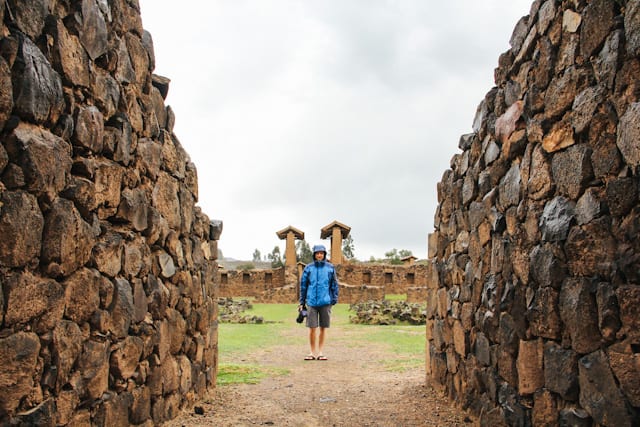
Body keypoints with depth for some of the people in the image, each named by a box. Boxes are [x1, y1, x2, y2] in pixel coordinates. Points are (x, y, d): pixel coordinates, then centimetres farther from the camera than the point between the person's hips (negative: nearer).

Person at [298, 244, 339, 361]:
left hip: (325, 302, 0)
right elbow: (303, 285, 7)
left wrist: (334, 299, 0)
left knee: (322, 328, 7)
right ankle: (312, 353, 11)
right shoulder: (308, 268, 3)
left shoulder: (330, 268, 3)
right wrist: (301, 302, 7)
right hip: (312, 302, 0)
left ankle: (320, 352, 17)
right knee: (312, 328, 0)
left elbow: (334, 284, 7)